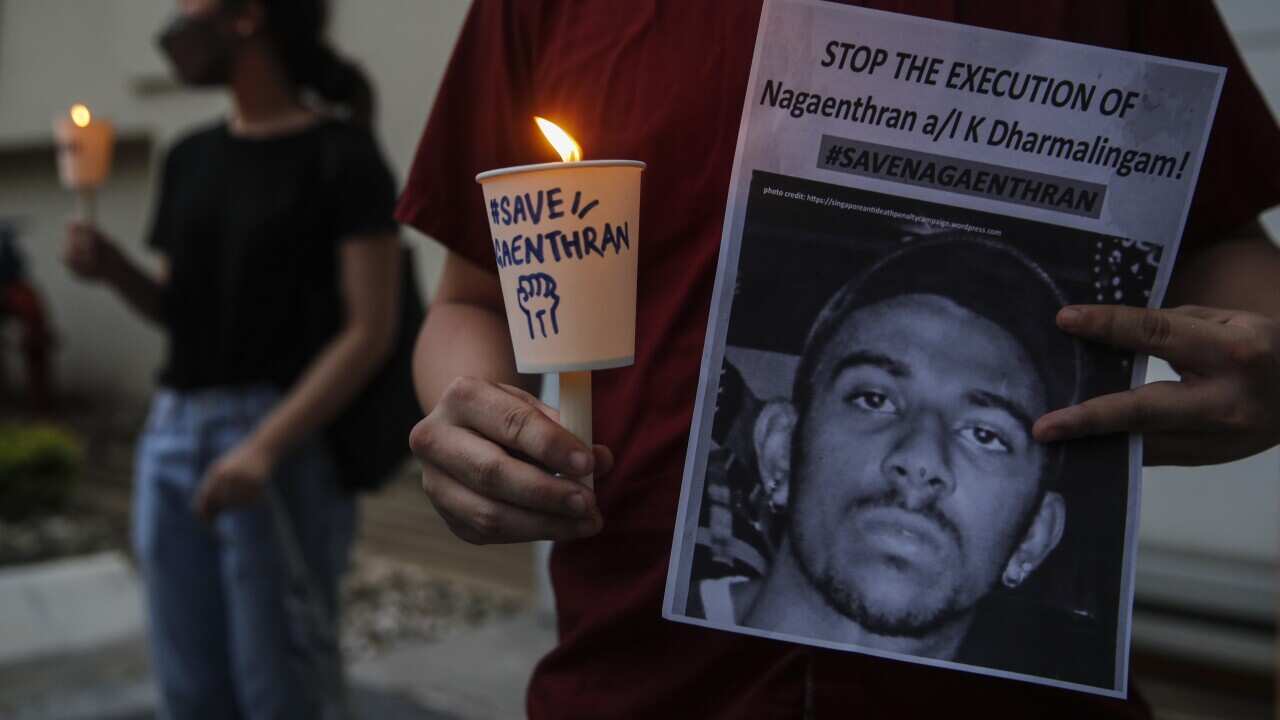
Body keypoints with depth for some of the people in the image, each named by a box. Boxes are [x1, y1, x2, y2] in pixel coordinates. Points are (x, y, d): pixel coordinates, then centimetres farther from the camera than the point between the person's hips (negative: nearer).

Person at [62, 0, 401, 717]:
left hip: (283, 442, -6)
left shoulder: (341, 155, -6)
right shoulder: (190, 158, 14)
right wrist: (114, 268, 0)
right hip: (171, 433, 7)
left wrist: (265, 446, -21)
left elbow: (370, 331, -12)